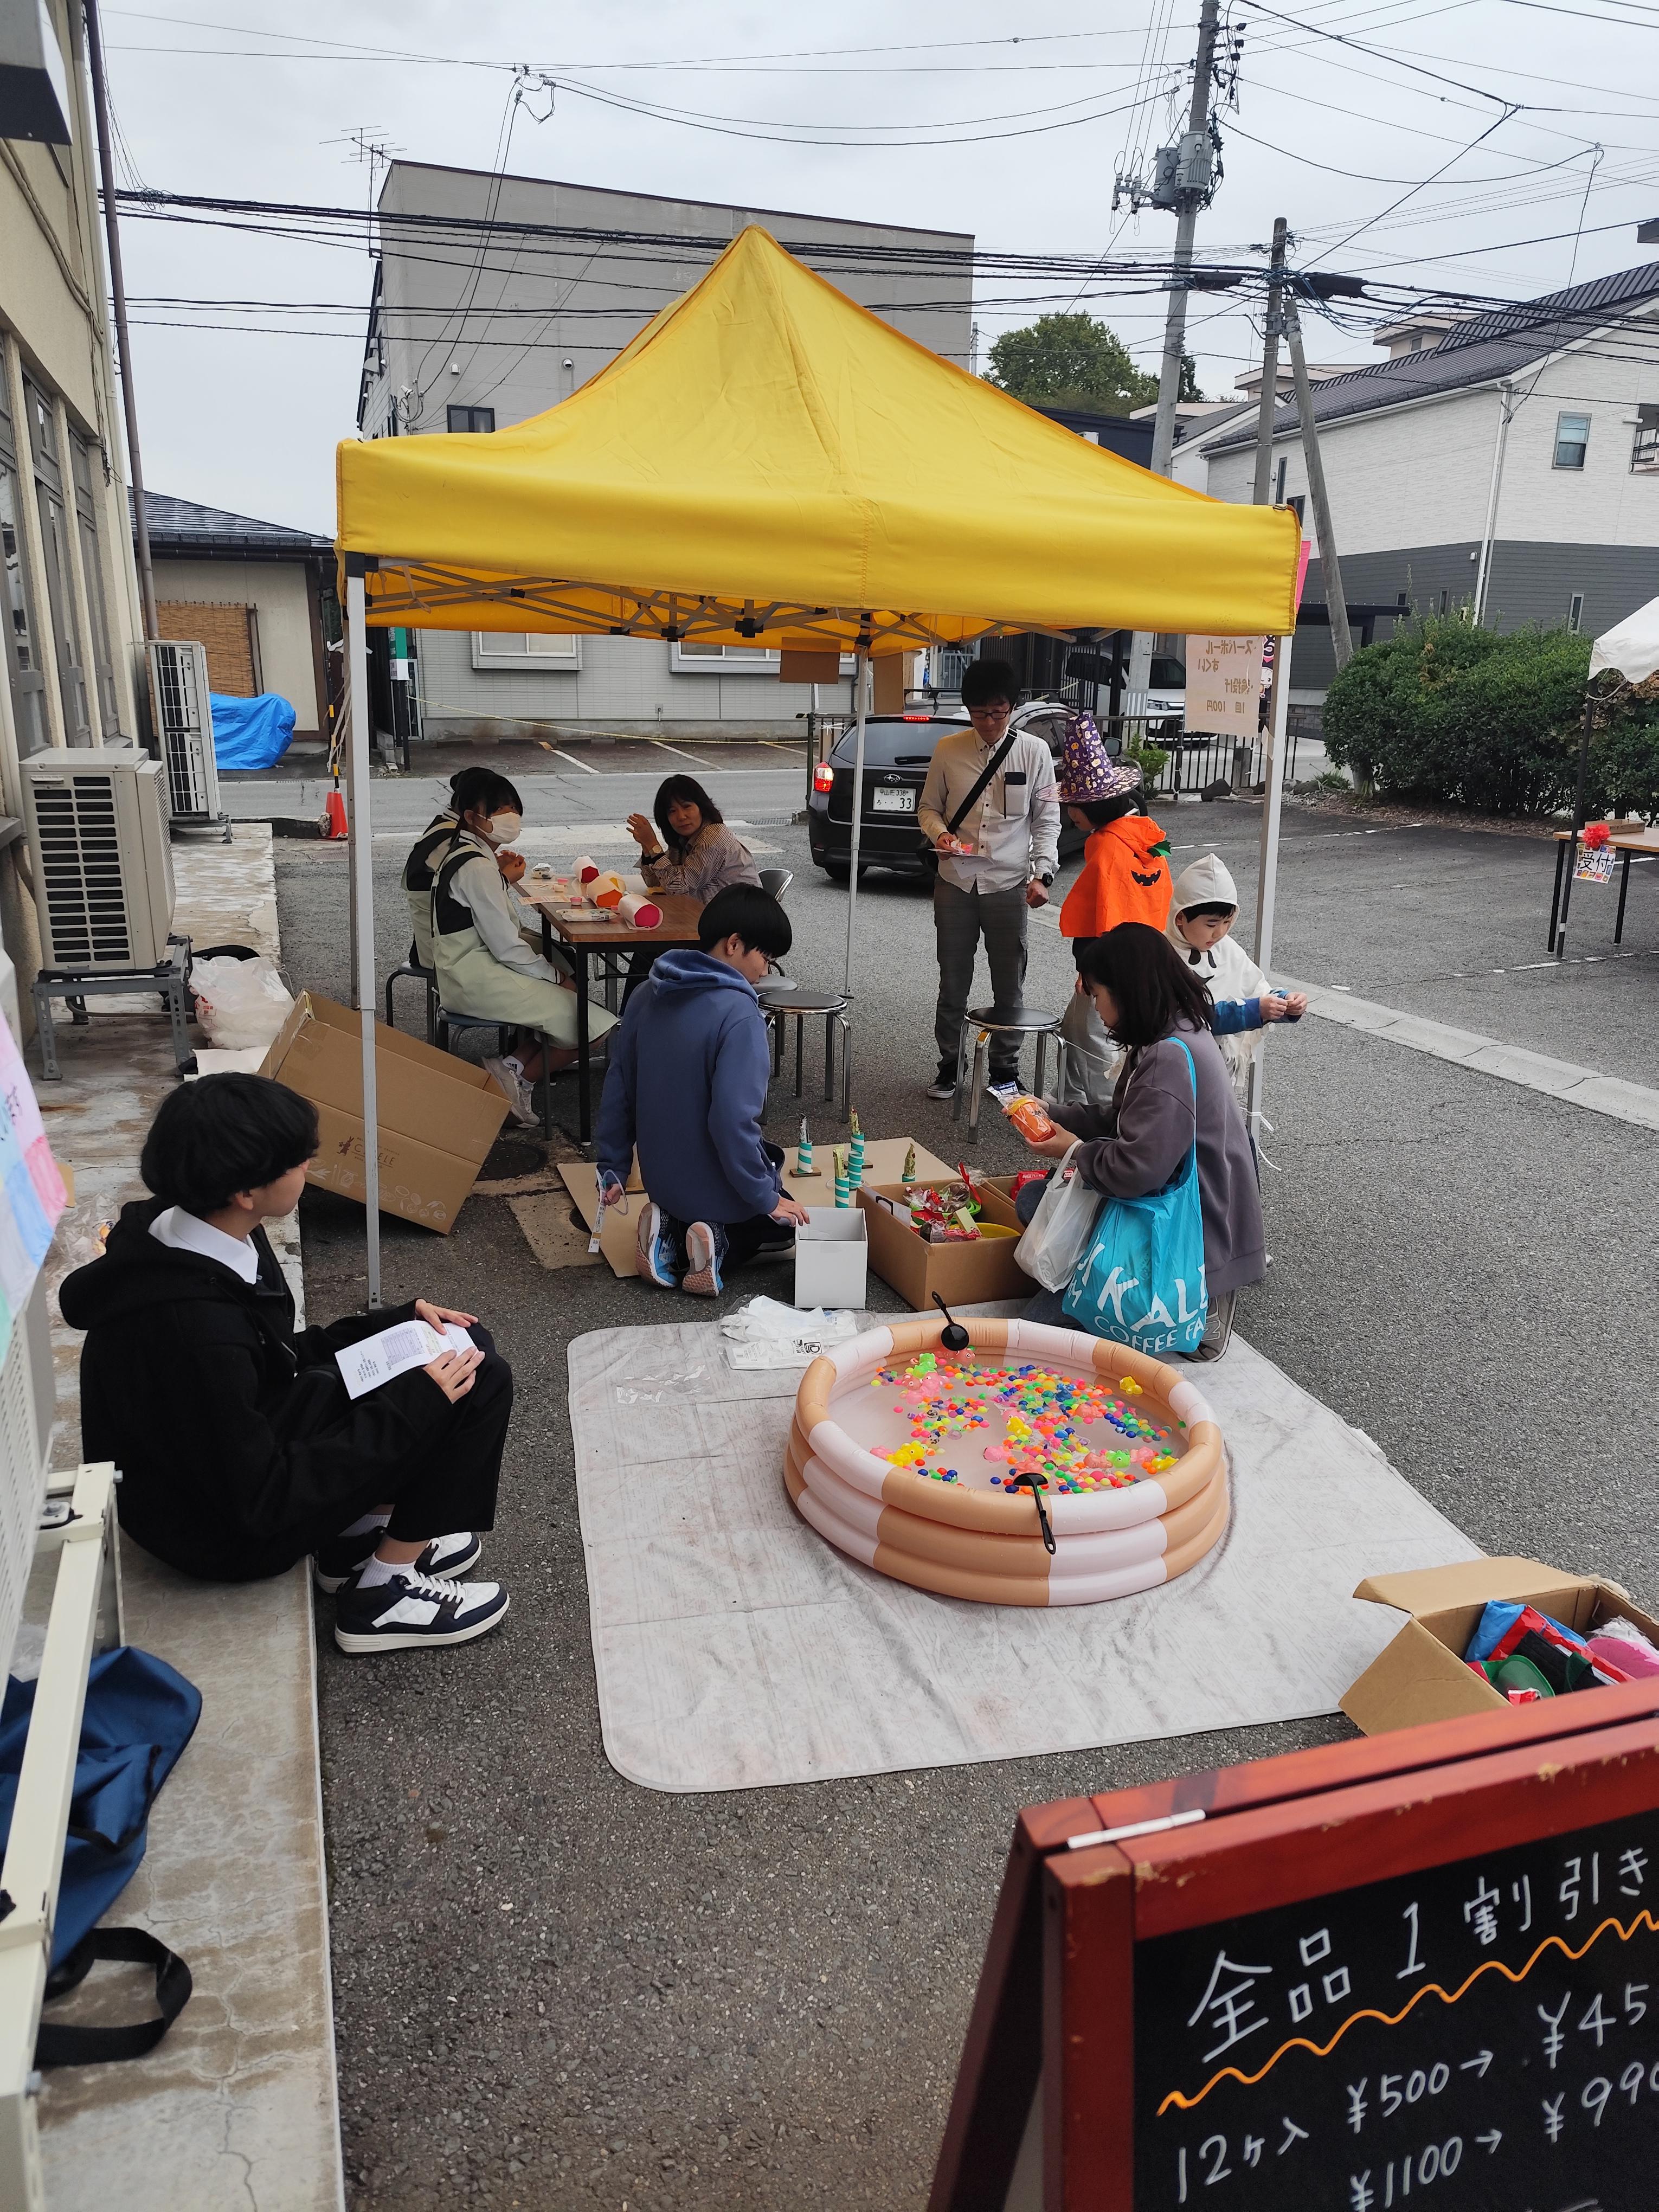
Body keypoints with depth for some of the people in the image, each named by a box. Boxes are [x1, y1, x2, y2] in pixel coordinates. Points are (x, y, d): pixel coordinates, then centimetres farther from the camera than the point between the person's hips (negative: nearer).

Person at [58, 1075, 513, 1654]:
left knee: (464, 1346, 9)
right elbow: (262, 1502, -26)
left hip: (248, 1449, 9)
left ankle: (360, 1534, 13)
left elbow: (277, 1357, 9)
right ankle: (386, 1594, -1)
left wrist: (401, 1322, 2)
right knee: (479, 1380, -14)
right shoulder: (188, 1324, -35)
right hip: (225, 1530, -9)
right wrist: (418, 1401, -24)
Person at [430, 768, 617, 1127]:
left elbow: (505, 929, 15)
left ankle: (513, 1066, 3)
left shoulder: (464, 855, 15)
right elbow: (506, 946, -19)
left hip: (466, 972, 11)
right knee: (597, 1026, -12)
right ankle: (516, 1078, -3)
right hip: (477, 979, -11)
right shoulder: (477, 867, -18)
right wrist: (555, 976, -6)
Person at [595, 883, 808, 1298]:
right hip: (718, 1185, -6)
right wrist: (766, 1199, -17)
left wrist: (612, 1167, 13)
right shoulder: (738, 1014, -26)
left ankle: (672, 1231, 6)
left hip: (661, 1180, 6)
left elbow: (619, 1088, 4)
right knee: (783, 1225, 26)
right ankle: (720, 1246, -5)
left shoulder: (648, 996, -3)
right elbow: (732, 1120, -29)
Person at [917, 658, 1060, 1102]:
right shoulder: (948, 751, 0)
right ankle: (949, 1066, 24)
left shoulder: (1034, 751, -1)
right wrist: (940, 833, -12)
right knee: (953, 984, 9)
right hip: (956, 883, 1)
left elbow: (1047, 820, 1)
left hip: (1009, 884, -1)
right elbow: (928, 806, 10)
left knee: (1009, 987, 6)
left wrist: (1042, 873, -11)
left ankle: (1005, 1070, 21)